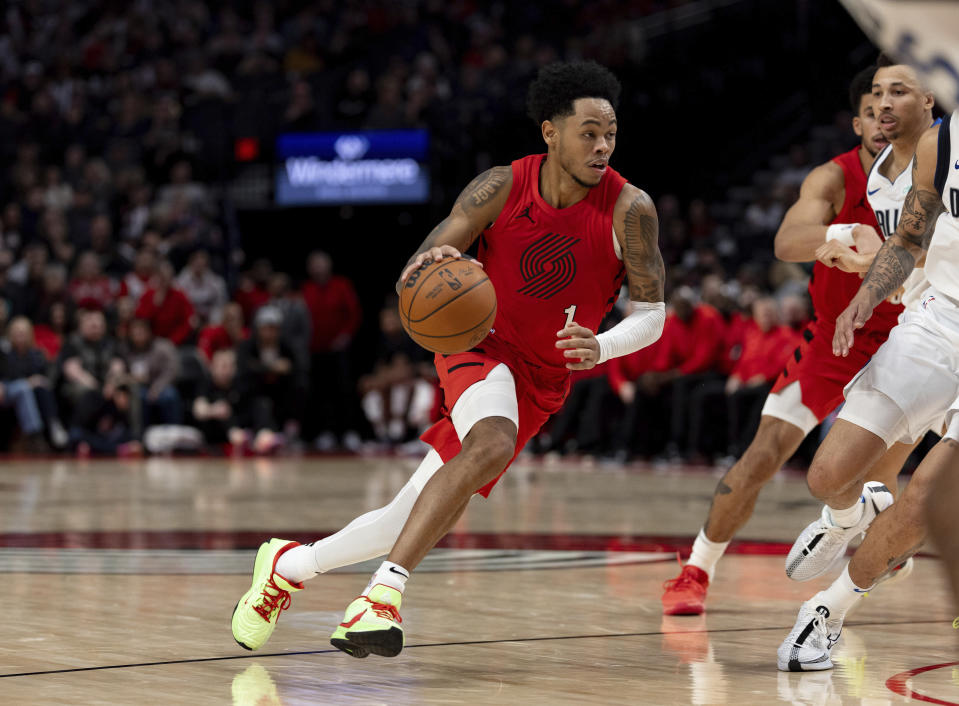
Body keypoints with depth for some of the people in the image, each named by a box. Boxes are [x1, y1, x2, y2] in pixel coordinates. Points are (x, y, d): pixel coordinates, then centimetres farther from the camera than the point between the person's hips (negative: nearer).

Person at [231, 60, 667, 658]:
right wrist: (429, 265, -36)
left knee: (410, 523, -3)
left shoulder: (629, 210, -15)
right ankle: (384, 592, -35)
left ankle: (289, 565, 19)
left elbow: (653, 314, -7)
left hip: (541, 384, 2)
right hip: (480, 344, -2)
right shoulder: (501, 189, -14)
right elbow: (411, 283, -10)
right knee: (492, 445, -37)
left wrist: (601, 347, -28)